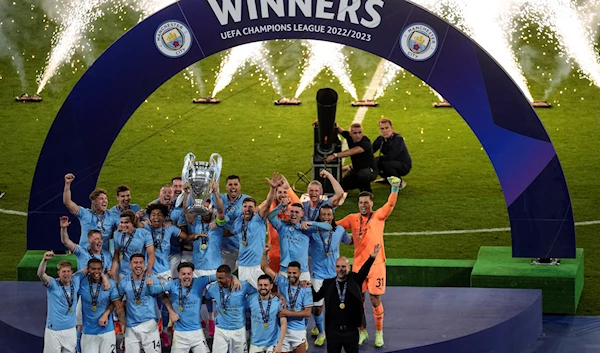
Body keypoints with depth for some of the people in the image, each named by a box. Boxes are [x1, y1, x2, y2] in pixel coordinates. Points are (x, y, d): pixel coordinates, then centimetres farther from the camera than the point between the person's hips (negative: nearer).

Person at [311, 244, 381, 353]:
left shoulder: (354, 281, 0)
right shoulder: (328, 283, 4)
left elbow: (363, 271, -14)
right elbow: (316, 297, 7)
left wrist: (372, 257, -30)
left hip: (351, 331, -1)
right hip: (333, 331, 1)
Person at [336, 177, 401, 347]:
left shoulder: (378, 216, -2)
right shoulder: (352, 219, 5)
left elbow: (390, 204, -19)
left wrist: (394, 188, -32)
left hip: (376, 264, -3)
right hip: (358, 264, 3)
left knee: (376, 301, -1)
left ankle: (379, 333, 16)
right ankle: (362, 332, 23)